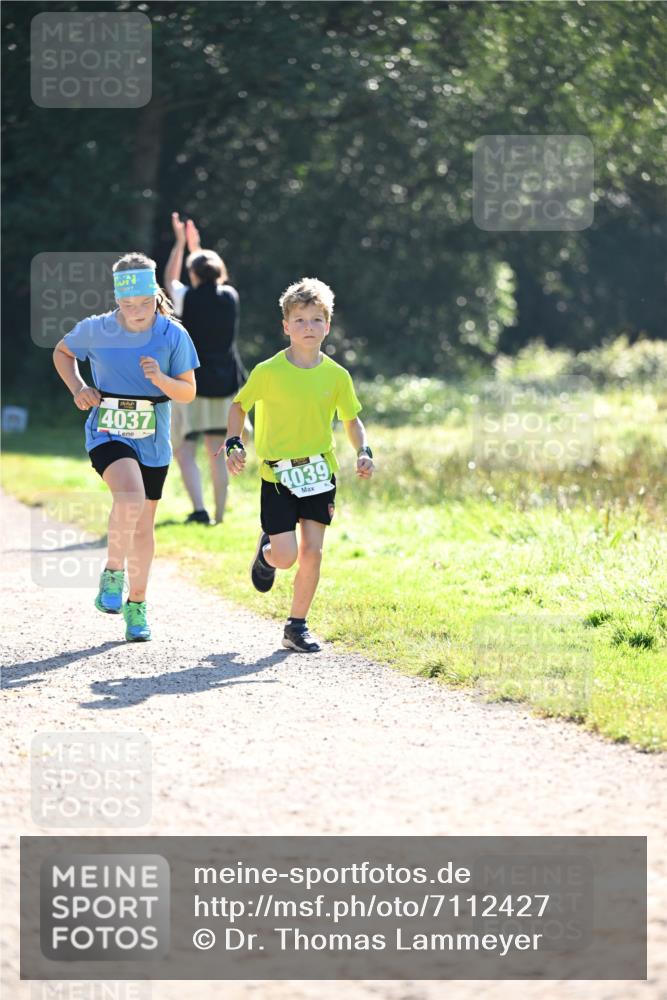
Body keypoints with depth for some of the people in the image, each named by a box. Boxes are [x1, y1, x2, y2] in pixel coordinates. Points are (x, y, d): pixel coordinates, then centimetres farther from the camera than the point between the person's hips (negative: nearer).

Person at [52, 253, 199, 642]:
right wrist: (77, 388, -4)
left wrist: (160, 379, -23)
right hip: (108, 434, -2)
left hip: (153, 442, 2)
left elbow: (189, 392, -2)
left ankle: (137, 604, 28)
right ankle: (113, 574, -10)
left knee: (143, 525, 12)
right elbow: (62, 353, 13)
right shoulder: (95, 330, -8)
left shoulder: (173, 335, -7)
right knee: (131, 496, -31)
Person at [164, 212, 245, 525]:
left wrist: (180, 242, 21)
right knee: (217, 452, 11)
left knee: (185, 450, -2)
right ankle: (219, 514, 10)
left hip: (189, 382, -4)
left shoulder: (187, 299, -7)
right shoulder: (230, 297, 3)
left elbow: (169, 279, 15)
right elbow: (214, 281, 27)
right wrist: (195, 246, 35)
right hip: (224, 382, 4)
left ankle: (199, 509, -18)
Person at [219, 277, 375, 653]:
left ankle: (298, 627, 12)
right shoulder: (268, 372, -9)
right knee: (286, 556, -9)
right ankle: (267, 552, 29)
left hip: (320, 473, 2)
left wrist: (364, 452, -5)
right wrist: (234, 444, -9)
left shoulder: (336, 375, -1)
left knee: (312, 552, -2)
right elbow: (239, 406, 5)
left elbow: (352, 419, 12)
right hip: (278, 475, -2)